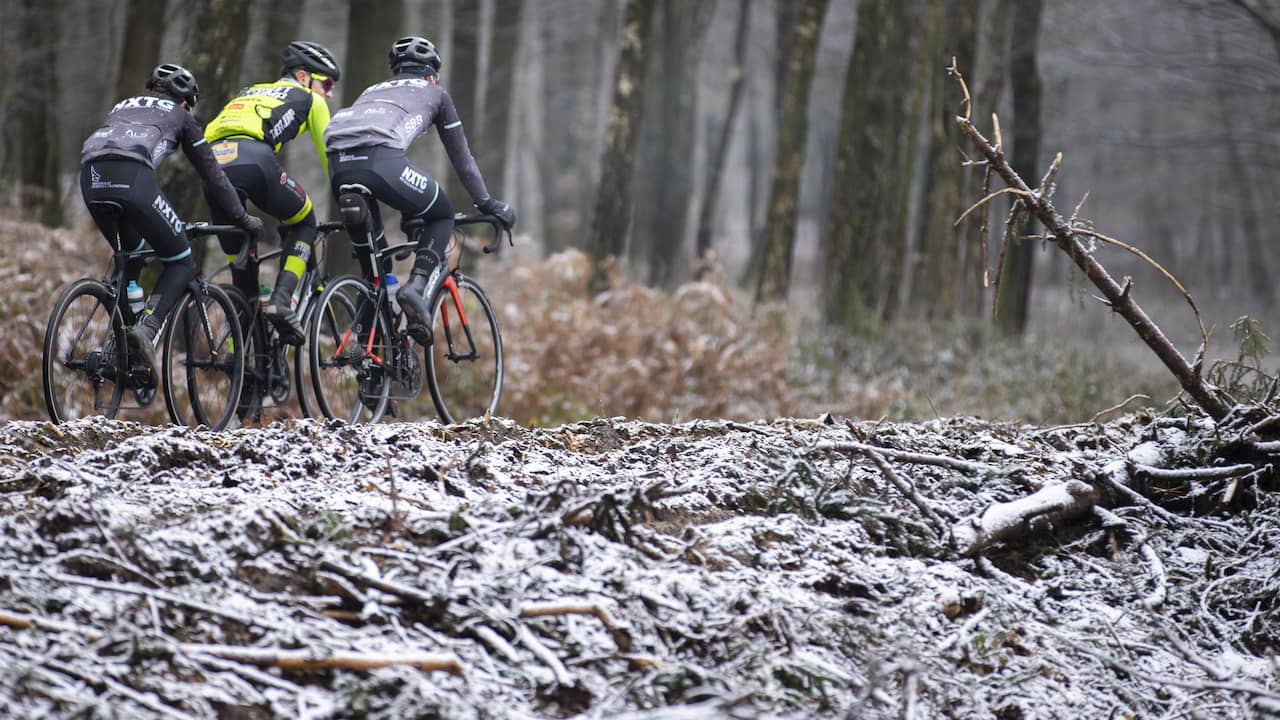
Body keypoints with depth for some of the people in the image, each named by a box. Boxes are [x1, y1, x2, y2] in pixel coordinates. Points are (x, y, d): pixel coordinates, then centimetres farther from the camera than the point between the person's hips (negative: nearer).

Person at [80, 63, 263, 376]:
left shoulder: (124, 106, 39)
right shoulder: (179, 115, 26)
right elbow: (211, 173, 25)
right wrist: (242, 218, 34)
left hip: (91, 177, 5)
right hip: (132, 177, -5)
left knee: (128, 256, 30)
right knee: (181, 263, 9)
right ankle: (147, 329, -14)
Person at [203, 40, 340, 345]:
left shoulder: (250, 93, 41)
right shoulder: (309, 99, 25)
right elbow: (330, 156, 23)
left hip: (214, 163, 5)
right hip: (253, 160, -5)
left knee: (238, 254, 19)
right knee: (304, 223, 21)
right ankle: (282, 301, 0)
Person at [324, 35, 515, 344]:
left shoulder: (373, 91, 42)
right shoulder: (435, 93, 29)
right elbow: (461, 155, 32)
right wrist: (486, 203, 42)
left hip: (339, 164, 5)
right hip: (382, 159, -5)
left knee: (369, 248, 23)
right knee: (442, 217, 19)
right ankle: (418, 285, -6)